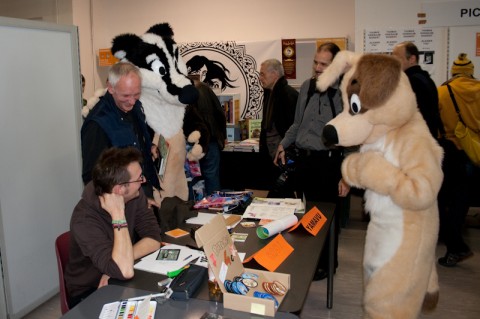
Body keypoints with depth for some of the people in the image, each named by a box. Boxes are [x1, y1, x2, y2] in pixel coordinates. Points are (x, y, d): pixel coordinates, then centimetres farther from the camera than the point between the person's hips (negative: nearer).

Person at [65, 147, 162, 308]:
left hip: (120, 282, 6)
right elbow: (125, 270, -37)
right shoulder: (85, 219, -29)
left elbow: (153, 239, -13)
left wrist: (118, 264, -26)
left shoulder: (135, 195, -10)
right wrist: (118, 215, -35)